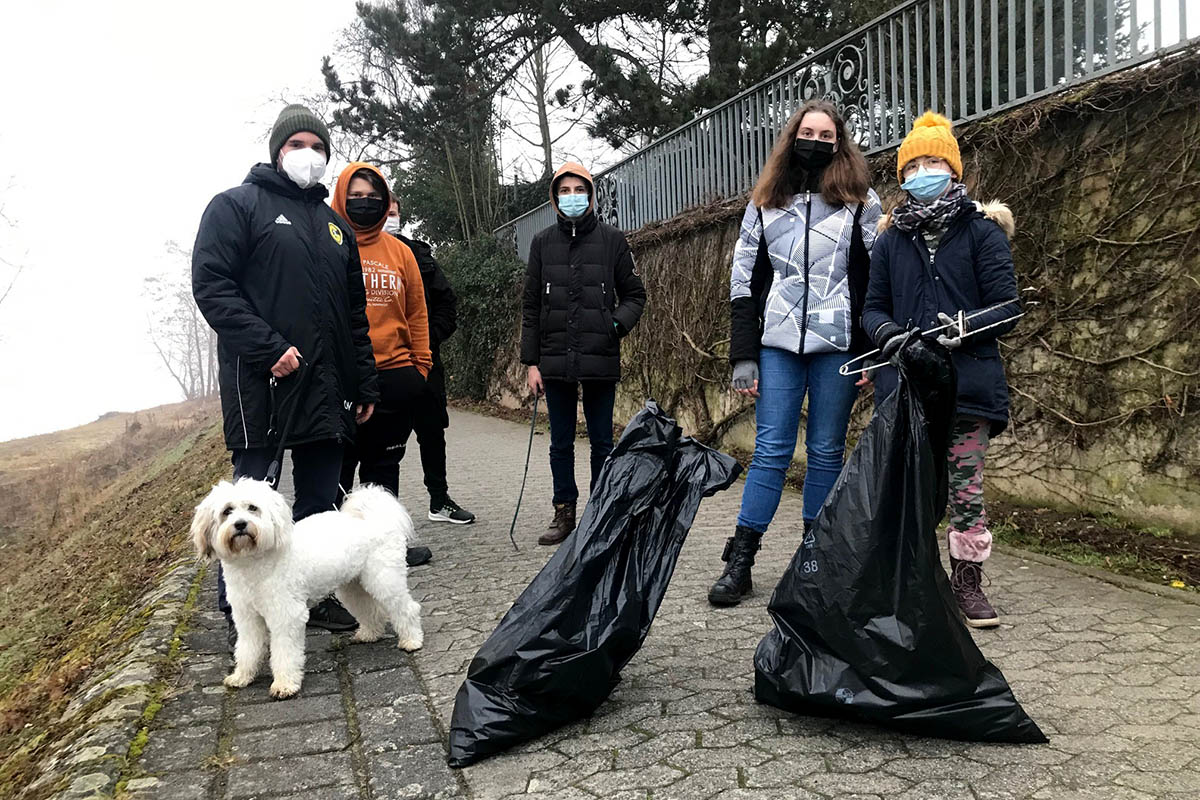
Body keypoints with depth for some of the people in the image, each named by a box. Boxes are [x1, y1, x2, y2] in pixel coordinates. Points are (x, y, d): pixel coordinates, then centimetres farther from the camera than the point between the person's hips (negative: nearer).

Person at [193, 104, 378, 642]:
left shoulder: (335, 224, 21)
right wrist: (269, 349, -18)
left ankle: (316, 594, 21)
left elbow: (355, 312, 22)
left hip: (327, 385, 6)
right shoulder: (238, 205, 4)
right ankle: (238, 612, 11)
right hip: (261, 380, -6)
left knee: (320, 498, 10)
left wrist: (365, 383, 16)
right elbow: (211, 284, -8)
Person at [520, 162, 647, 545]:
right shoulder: (542, 242, 10)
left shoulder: (612, 239, 4)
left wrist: (618, 323, -12)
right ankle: (564, 514, 20)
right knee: (560, 442, 9)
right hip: (555, 361, 2)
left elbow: (634, 294, 9)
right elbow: (531, 306, 10)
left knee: (602, 441, 5)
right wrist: (531, 362, 4)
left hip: (600, 361, -2)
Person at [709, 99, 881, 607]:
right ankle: (739, 561, 3)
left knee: (826, 451, 6)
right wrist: (743, 357, 1)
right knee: (770, 449, -2)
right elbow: (743, 280, 8)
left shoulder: (861, 202, 6)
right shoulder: (764, 203, 11)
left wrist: (870, 353, -6)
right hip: (778, 343, 1)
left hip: (837, 344, -1)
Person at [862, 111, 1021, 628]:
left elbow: (1007, 308, 0)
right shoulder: (890, 240, 13)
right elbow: (873, 308, 13)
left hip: (967, 380, -2)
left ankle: (968, 584, 18)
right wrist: (890, 334, -9)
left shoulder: (982, 231, 5)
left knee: (966, 490, 2)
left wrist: (964, 325, -19)